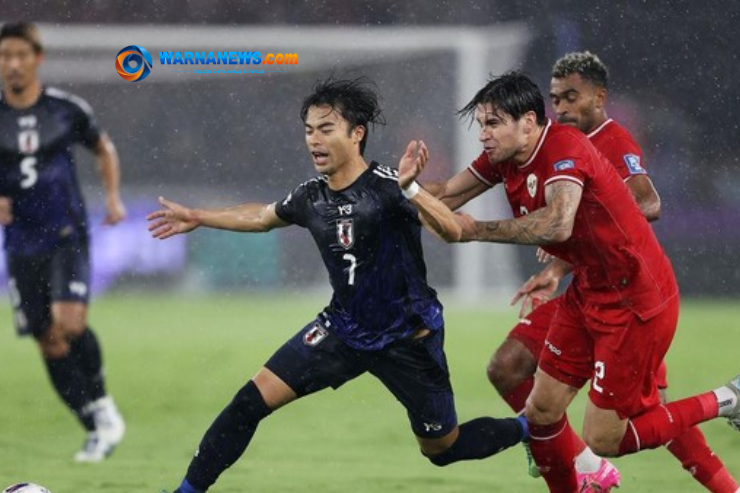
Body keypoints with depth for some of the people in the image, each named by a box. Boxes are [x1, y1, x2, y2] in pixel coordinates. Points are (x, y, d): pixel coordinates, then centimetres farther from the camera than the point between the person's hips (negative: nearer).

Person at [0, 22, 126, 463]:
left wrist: (113, 198, 3)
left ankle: (103, 405, 0)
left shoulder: (66, 109, -2)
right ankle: (99, 429, 16)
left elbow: (104, 149, 16)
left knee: (69, 323, -23)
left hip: (67, 237, -2)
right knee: (49, 342, 3)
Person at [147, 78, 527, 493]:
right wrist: (197, 218, 27)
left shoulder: (385, 185, -21)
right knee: (253, 399, -7)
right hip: (343, 329, 5)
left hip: (409, 338, -5)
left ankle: (528, 429, 35)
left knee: (442, 449, 8)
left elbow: (452, 229, -33)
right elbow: (262, 217, 20)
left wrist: (411, 189, -49)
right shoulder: (311, 198, -3)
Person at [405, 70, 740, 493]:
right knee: (541, 411, 7)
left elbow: (557, 224, -40)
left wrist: (477, 231, -32)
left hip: (635, 303, -8)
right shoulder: (505, 158, 0)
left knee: (603, 440, -5)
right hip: (588, 295, 8)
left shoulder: (565, 146, -25)